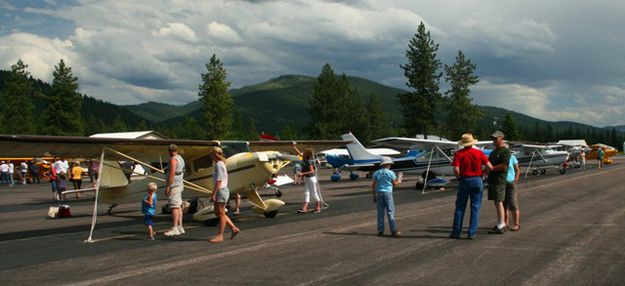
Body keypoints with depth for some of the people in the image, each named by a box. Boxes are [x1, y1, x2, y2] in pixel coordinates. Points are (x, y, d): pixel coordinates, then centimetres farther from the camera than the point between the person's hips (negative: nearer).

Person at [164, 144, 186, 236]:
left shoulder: (173, 160, -15)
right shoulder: (180, 158, 15)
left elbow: (172, 174, -22)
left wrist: (167, 187, -20)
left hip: (174, 186, -10)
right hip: (179, 185, 10)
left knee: (174, 207, -12)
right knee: (178, 206, 11)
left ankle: (174, 229, -16)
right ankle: (180, 227, 14)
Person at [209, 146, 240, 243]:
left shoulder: (219, 165, -15)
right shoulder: (221, 164, 15)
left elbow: (219, 181, -20)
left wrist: (214, 194, -20)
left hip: (221, 191, -10)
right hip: (222, 190, 10)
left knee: (221, 213, -4)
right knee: (217, 213, 14)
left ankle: (220, 236, 0)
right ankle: (234, 228, 15)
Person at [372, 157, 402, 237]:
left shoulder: (376, 173, 5)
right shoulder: (391, 173, -5)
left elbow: (373, 185, 5)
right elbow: (394, 184, 4)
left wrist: (374, 196, 13)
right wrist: (398, 181, 25)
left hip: (379, 193, 4)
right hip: (387, 192, -4)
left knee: (380, 212, 7)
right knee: (390, 212, -2)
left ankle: (380, 230, 7)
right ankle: (393, 231, -5)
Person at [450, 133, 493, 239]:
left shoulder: (459, 154, -6)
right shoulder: (479, 153, -1)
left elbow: (456, 169, -16)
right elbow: (489, 167, -6)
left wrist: (459, 178, 2)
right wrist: (482, 173, 11)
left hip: (464, 180, -1)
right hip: (477, 180, 1)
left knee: (460, 207, 8)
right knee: (475, 207, 6)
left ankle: (456, 232, 8)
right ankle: (472, 233, 3)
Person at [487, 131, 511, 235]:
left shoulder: (505, 151, -10)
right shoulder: (494, 151, 19)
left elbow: (504, 166, -19)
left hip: (499, 180, -9)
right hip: (492, 180, 9)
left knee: (499, 202, -10)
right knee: (496, 203, 10)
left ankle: (500, 227, -10)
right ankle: (501, 224, 16)